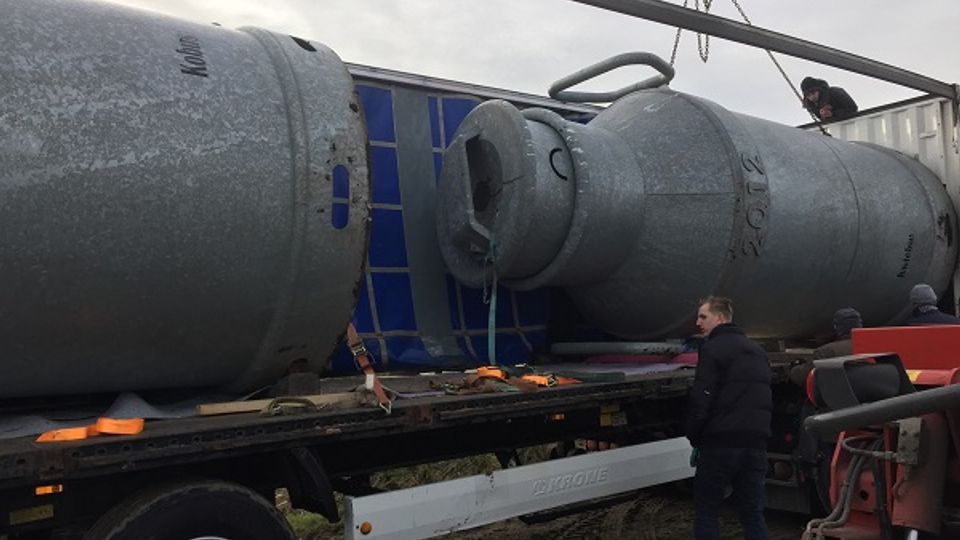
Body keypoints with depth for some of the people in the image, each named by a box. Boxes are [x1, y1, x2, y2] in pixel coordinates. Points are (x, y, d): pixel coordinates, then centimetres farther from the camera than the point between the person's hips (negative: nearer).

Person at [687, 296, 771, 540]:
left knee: (706, 510, 3)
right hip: (756, 444, 7)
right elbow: (766, 399, 21)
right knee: (753, 512, 11)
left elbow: (701, 400, -14)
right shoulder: (758, 351, 19)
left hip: (722, 442, -7)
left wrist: (694, 438, -3)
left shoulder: (713, 348, -7)